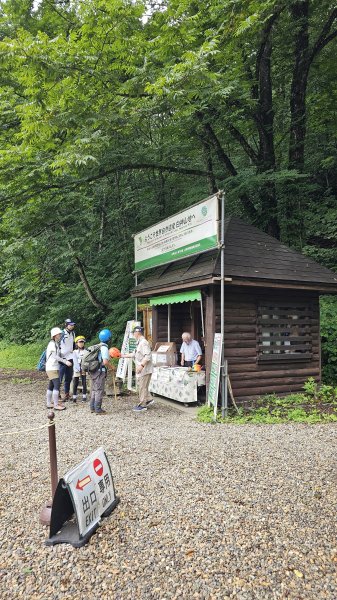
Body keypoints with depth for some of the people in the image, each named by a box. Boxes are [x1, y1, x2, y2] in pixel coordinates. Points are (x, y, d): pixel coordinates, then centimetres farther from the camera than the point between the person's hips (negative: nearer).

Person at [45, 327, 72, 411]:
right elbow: (54, 356, -24)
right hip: (51, 368, -9)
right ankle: (56, 405, -12)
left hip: (55, 368, 9)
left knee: (51, 386, 12)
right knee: (57, 385, -14)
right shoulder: (52, 344, -14)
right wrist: (65, 361, -29)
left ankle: (49, 403, 19)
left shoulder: (57, 344, 14)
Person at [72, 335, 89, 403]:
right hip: (77, 370, 0)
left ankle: (84, 397, 8)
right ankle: (74, 397, 9)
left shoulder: (86, 352, 7)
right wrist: (79, 369, -14)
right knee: (75, 384, 0)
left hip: (84, 370, 1)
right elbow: (75, 361, -4)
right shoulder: (75, 352, 4)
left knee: (84, 383, 1)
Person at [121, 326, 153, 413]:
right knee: (141, 386, 18)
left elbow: (148, 356, -26)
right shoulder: (139, 343, 14)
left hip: (145, 370, -10)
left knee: (142, 387, -1)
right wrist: (124, 356, 21)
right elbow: (134, 354, 22)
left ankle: (142, 405, 8)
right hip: (140, 370, 10)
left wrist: (141, 365, -31)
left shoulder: (144, 343, -18)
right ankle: (149, 399, 28)